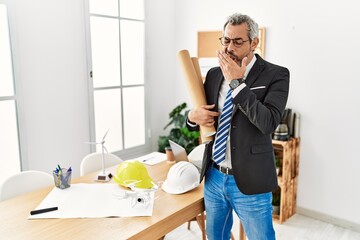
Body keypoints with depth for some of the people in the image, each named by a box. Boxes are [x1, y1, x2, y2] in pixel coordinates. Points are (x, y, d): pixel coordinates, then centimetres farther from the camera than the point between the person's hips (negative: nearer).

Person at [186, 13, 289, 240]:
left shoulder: (276, 75, -10)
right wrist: (193, 116, -10)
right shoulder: (214, 74, 4)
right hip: (214, 177, 5)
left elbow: (268, 123, -24)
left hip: (249, 181, -4)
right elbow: (198, 118, 13)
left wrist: (237, 82, -23)